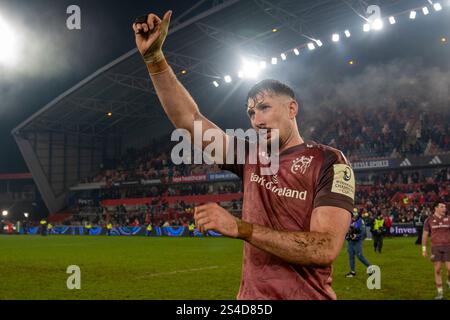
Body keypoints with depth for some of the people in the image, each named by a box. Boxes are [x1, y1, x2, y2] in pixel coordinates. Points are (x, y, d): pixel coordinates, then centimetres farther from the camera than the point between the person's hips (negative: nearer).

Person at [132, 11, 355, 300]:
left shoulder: (329, 162, -9)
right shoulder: (251, 156, 6)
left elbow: (326, 248, -21)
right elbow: (189, 119, 0)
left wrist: (240, 228, -26)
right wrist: (154, 57, -9)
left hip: (306, 294, -5)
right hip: (251, 293, 5)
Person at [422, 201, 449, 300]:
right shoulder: (429, 220, -1)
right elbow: (424, 235, 2)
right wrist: (424, 249, -2)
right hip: (435, 248, -1)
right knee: (437, 270, -2)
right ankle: (440, 293, 8)